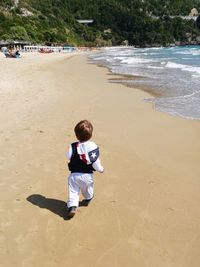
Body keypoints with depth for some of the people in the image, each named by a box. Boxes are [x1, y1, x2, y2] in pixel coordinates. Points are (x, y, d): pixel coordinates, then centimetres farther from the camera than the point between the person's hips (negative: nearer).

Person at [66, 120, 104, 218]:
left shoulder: (73, 146, -11)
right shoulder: (93, 147, -15)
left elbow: (68, 157, 2)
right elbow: (95, 162, -15)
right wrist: (100, 169, 3)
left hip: (74, 174, -1)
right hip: (87, 175, 1)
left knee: (73, 191, 6)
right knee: (88, 189, 28)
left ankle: (72, 207, -11)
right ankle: (87, 199, 51)